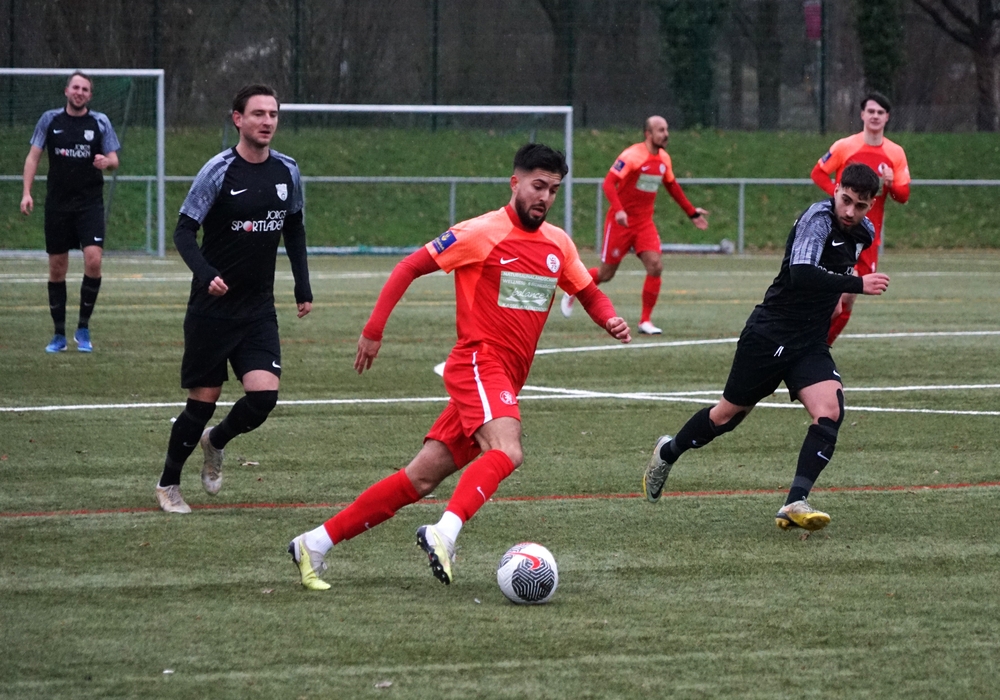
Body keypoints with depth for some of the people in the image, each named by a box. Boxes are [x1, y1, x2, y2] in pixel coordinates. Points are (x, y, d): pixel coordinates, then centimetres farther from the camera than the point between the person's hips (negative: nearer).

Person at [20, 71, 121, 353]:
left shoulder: (100, 122, 3)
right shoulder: (50, 119, 3)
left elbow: (114, 159, 3)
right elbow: (33, 155, 4)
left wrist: (107, 162, -21)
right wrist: (26, 192, -7)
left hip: (90, 203, -1)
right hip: (57, 202, 1)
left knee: (93, 260, -17)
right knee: (57, 269, 3)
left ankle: (83, 328, -2)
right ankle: (59, 335, 14)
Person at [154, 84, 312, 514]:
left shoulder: (286, 172, 3)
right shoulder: (219, 171, -13)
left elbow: (294, 230, 18)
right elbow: (184, 231, -11)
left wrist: (303, 288, 13)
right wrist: (205, 274, -28)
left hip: (259, 309, 4)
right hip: (212, 307, -4)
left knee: (264, 394, -11)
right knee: (203, 400, 0)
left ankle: (215, 442, 22)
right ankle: (168, 484, 21)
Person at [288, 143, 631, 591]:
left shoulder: (558, 244, 12)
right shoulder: (482, 234, -6)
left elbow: (589, 294, 24)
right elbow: (410, 267, -2)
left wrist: (609, 320, 1)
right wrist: (374, 329, -7)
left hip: (505, 381, 6)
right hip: (478, 364, -6)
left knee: (421, 479, 4)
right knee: (507, 452, -32)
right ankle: (444, 534, -43)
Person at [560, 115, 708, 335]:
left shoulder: (664, 159, 5)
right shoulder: (632, 156, -17)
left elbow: (672, 187, 22)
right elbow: (609, 183, -23)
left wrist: (692, 212, 23)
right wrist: (618, 210, -37)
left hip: (644, 222, 5)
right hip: (621, 220, -5)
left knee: (655, 266, -13)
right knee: (607, 272, 3)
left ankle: (645, 321, -3)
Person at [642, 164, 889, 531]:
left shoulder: (863, 233, 4)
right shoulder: (818, 218, -21)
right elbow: (801, 274, -36)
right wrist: (857, 284, -35)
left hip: (811, 344, 6)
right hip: (770, 334, -6)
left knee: (830, 412, -18)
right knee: (728, 414, 9)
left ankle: (794, 504, -19)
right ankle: (667, 453, 37)